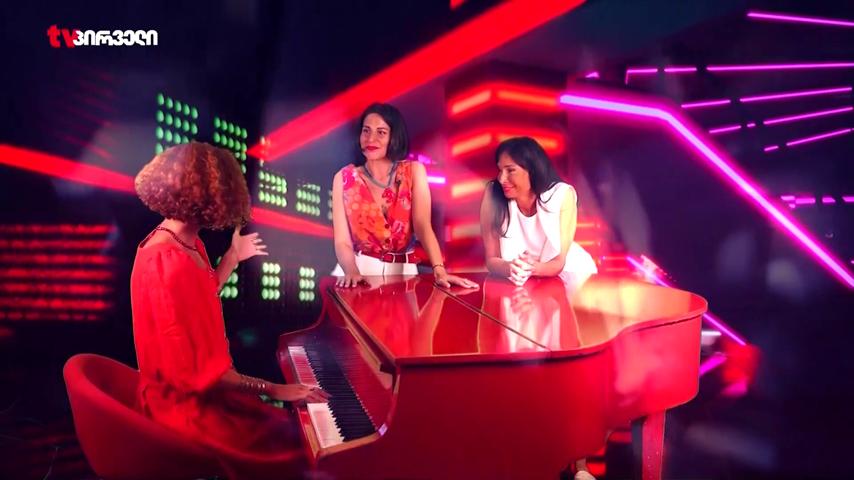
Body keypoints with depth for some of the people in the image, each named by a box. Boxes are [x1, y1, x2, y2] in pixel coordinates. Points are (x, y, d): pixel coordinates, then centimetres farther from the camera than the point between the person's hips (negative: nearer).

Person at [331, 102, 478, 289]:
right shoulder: (344, 178, 1)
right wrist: (352, 272, -26)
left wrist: (439, 270, -26)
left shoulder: (414, 171, 1)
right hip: (360, 269, 0)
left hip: (402, 271, 0)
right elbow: (342, 241, -6)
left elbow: (423, 225, -11)